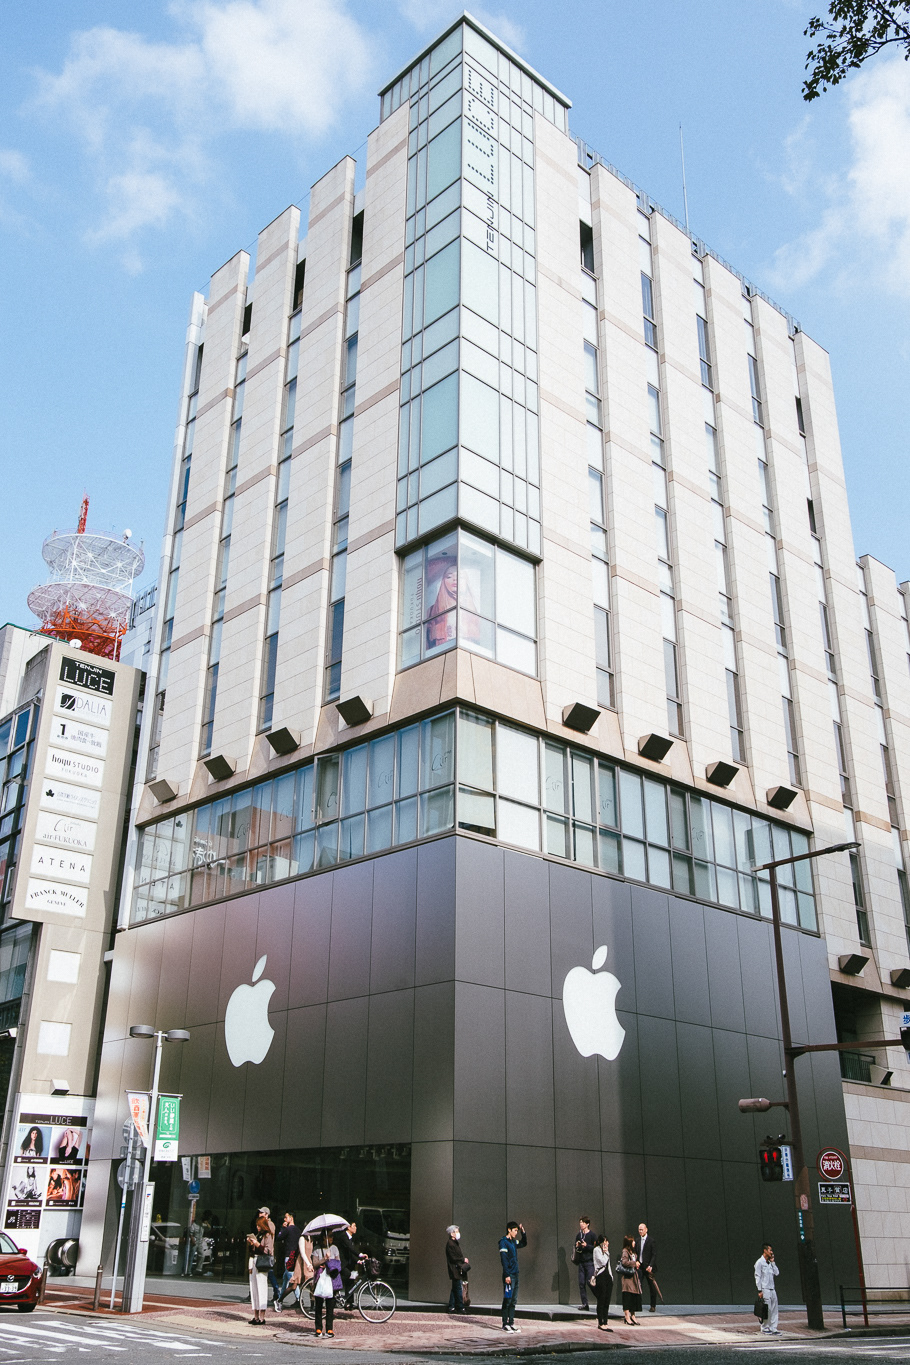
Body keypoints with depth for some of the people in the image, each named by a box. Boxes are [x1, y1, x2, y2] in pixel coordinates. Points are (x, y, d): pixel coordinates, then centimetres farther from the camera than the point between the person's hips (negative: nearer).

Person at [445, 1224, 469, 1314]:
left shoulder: (455, 1243, 17)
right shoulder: (450, 1244, -14)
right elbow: (453, 1258, -18)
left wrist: (464, 1259, 3)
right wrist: (464, 1260, -7)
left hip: (458, 1270, 10)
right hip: (455, 1270, -10)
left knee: (455, 1289, 11)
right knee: (459, 1288, -7)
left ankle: (451, 1307, 15)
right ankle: (460, 1307, -2)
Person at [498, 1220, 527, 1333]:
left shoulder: (514, 1242, 15)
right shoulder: (503, 1242, -9)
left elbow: (524, 1243, 34)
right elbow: (504, 1259, -15)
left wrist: (523, 1231, 19)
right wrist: (507, 1275, -20)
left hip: (515, 1275, 8)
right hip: (509, 1275, -8)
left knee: (513, 1301, 9)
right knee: (507, 1300, -4)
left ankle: (511, 1323, 14)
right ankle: (505, 1324, 1)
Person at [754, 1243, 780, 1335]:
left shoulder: (770, 1263, 17)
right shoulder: (760, 1262, -6)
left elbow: (777, 1273, 10)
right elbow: (757, 1277, -9)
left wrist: (773, 1262, 7)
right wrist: (759, 1291, -13)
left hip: (772, 1289, 7)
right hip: (765, 1290, -7)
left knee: (774, 1310, 3)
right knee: (766, 1310, -4)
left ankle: (773, 1329, 8)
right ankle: (764, 1329, 6)